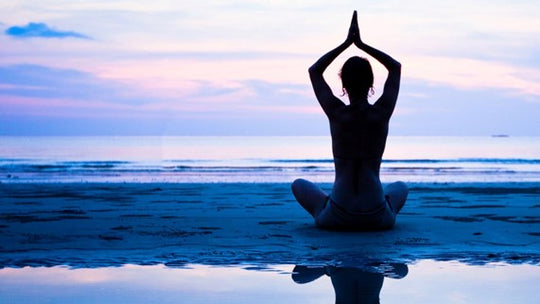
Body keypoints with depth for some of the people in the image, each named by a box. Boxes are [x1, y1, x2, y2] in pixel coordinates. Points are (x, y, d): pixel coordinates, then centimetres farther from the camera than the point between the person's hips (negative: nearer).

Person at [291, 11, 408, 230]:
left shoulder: (336, 114, -9)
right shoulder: (382, 113, -6)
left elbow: (314, 71, 9)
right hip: (378, 218, 2)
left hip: (337, 218, -2)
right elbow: (396, 67, 12)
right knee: (400, 187, 38)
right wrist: (361, 44, 11)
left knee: (299, 185, 29)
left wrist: (346, 43, 10)